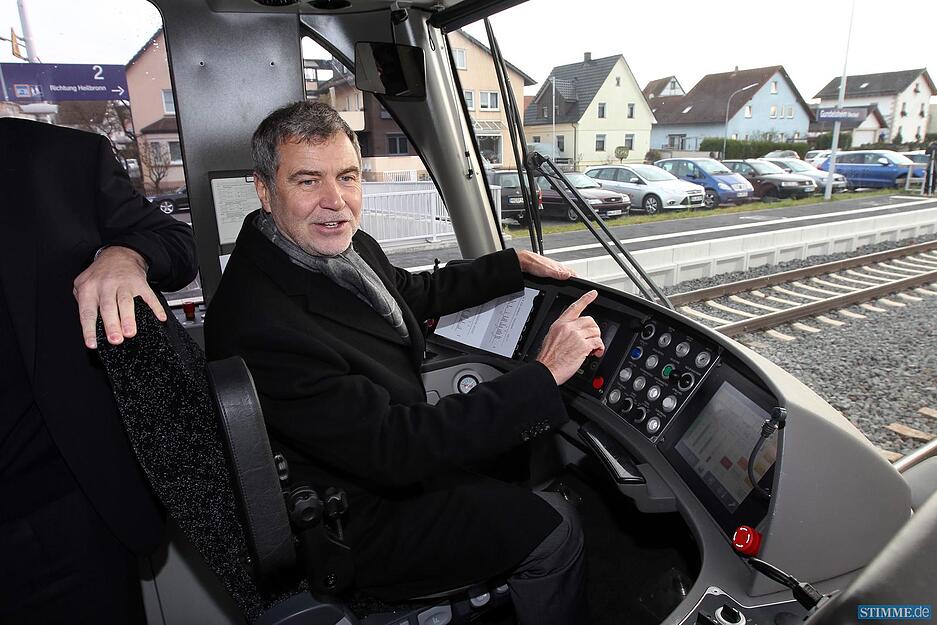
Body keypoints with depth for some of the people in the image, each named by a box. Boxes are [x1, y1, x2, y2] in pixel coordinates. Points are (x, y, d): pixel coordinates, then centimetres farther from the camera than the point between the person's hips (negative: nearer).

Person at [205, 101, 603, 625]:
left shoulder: (347, 247, -7)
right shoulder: (262, 324, -33)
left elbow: (417, 293, 13)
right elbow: (393, 449, -32)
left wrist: (518, 264, 11)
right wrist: (545, 375, -32)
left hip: (394, 452, 9)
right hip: (358, 530, -8)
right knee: (550, 524, -10)